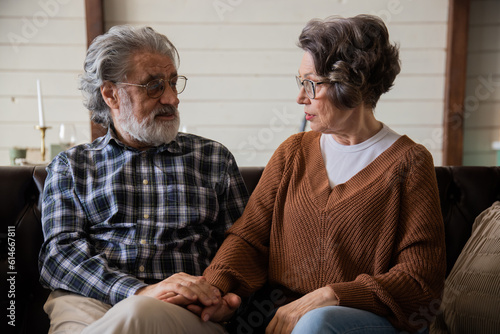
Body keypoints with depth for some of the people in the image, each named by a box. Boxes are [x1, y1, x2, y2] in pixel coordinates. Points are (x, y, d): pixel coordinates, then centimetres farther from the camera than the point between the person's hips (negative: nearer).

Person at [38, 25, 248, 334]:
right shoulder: (70, 166, 14)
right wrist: (140, 290, -18)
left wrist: (223, 293, -11)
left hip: (188, 308, 1)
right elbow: (59, 253, 0)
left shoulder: (215, 158, 16)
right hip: (86, 300, 0)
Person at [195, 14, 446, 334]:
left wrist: (327, 297, -18)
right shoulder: (293, 151, 10)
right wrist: (216, 283, -17)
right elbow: (249, 234, 4)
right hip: (280, 307, 4)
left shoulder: (409, 161, -3)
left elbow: (420, 278, -7)